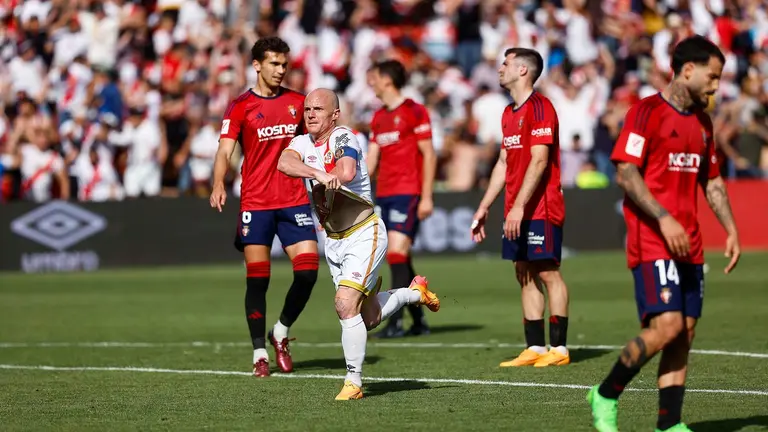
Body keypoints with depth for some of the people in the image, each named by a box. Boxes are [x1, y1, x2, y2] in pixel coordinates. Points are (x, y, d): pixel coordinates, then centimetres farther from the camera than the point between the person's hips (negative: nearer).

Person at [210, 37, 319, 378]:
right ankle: (260, 353, 7)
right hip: (255, 204, -3)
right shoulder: (240, 107, 0)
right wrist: (218, 186, -27)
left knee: (308, 271, -7)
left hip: (295, 201, 3)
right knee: (257, 278, -2)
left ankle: (281, 333, 17)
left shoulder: (298, 102, 10)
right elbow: (225, 149, -10)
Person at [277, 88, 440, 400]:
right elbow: (284, 163, -20)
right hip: (334, 242, 8)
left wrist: (320, 177, -17)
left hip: (364, 235, -8)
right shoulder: (303, 143, 3)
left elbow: (346, 173, -36)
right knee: (369, 317, 14)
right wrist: (317, 173, -37)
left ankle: (354, 382, -9)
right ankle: (415, 293, 42)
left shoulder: (343, 137, -15)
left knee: (346, 304, -20)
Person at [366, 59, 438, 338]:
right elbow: (372, 160, 18)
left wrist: (426, 197, -13)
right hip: (383, 194, 8)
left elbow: (429, 155, -7)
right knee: (399, 260, 6)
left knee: (397, 254, -15)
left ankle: (395, 322, -16)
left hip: (407, 193, -8)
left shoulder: (414, 112, -5)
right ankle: (419, 322, 13)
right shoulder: (378, 118, 17)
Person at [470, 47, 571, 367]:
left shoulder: (539, 107, -11)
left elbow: (539, 161, -18)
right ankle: (534, 348, 9)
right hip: (516, 210, 9)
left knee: (547, 272, -6)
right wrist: (484, 207, 20)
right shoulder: (509, 113, 17)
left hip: (541, 208, -9)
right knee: (525, 275, 7)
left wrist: (520, 206, -23)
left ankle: (559, 348, -3)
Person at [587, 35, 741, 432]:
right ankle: (605, 396, 0)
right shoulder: (647, 112, -8)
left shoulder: (702, 122, 17)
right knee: (666, 326, -17)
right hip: (651, 241, -8)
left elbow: (711, 180, 24)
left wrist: (731, 229, 13)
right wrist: (664, 218, -21)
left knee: (684, 333, 3)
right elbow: (625, 172, -14)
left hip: (688, 245, 8)